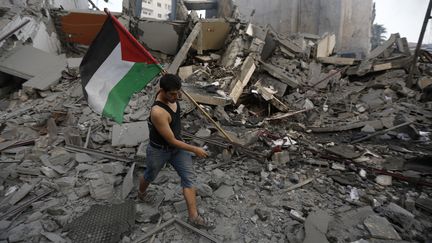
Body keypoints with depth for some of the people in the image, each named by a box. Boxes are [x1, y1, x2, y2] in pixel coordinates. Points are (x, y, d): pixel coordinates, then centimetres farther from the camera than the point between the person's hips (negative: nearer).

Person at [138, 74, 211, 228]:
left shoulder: (170, 94, -16)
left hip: (177, 145, 6)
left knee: (189, 177, 1)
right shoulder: (158, 113, -38)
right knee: (150, 176, 24)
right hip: (159, 150, -6)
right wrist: (194, 149, -23)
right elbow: (172, 141, -29)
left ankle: (193, 216, 11)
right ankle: (141, 193, 58)